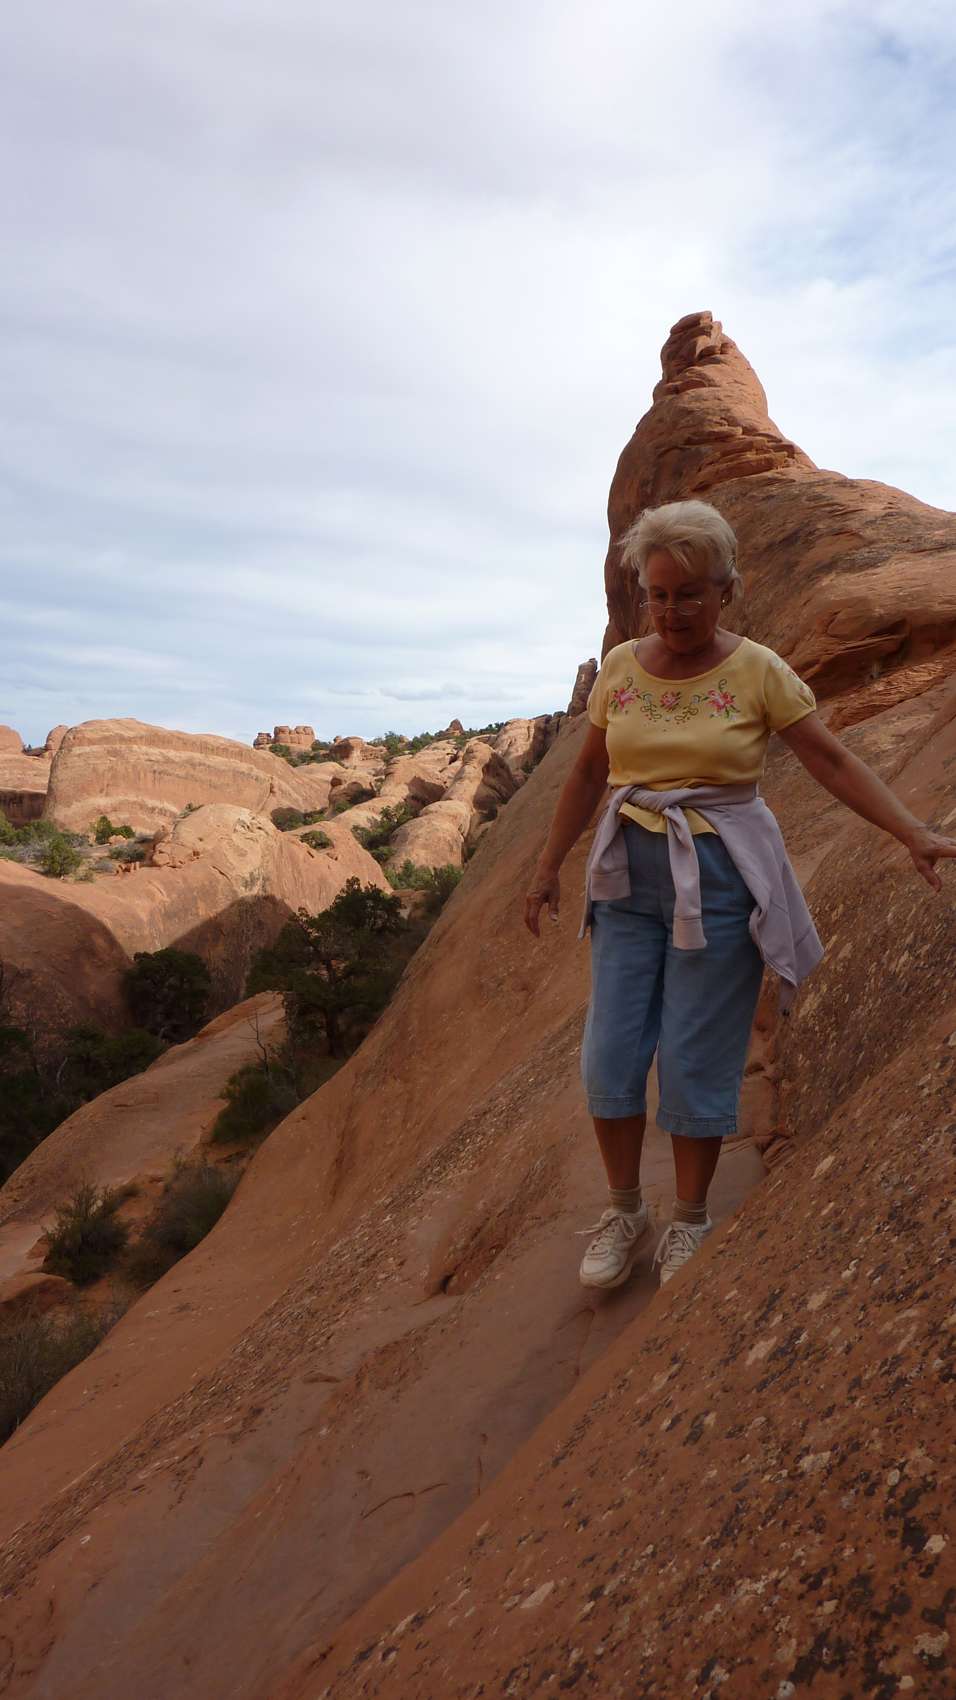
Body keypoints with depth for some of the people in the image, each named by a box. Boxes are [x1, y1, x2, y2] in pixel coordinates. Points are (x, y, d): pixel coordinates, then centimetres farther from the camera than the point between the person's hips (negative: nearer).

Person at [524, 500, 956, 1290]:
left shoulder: (759, 672, -7)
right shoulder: (619, 667, 3)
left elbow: (835, 762, -7)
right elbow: (589, 774, 11)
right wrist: (549, 867, 12)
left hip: (720, 883, -3)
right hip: (629, 877, 4)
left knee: (695, 1063, 1)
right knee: (610, 1057, 3)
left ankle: (691, 1221, 24)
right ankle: (624, 1211, 25)